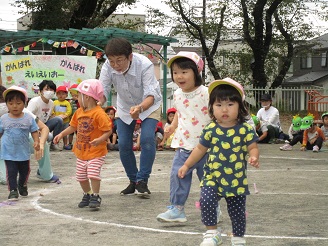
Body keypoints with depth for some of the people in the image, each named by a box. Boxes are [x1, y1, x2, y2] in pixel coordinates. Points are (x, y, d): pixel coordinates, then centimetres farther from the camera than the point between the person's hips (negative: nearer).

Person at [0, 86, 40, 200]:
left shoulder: (28, 118, -6)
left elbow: (34, 131, -1)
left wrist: (36, 142, -14)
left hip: (24, 152, 2)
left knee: (24, 171, 17)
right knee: (11, 172, -4)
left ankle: (22, 185, 41)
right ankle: (13, 190, 5)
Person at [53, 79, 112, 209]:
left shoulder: (99, 113, -18)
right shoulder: (79, 112, 7)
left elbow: (108, 130, -19)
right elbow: (73, 127, 20)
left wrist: (100, 140, -34)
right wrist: (61, 134, 13)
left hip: (96, 152, -8)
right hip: (81, 152, 8)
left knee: (93, 174, -17)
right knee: (81, 176, 12)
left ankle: (95, 196, -1)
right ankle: (87, 195, 30)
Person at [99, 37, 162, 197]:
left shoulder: (145, 65, -37)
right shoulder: (108, 67, -28)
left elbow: (151, 95, -42)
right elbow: (102, 91, -26)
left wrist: (139, 108, -62)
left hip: (149, 105, -3)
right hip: (124, 107, 3)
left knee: (147, 139, -22)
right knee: (123, 144, -2)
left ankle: (142, 181, -11)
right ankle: (133, 181, 17)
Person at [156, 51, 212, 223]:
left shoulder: (205, 93, -12)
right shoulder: (177, 95, 6)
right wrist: (172, 126, 14)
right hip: (183, 144, 4)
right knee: (178, 174, -4)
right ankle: (177, 209, 2)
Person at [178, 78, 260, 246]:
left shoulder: (245, 129, -7)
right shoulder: (210, 130, -3)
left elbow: (253, 147, -4)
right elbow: (200, 149, 8)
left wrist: (254, 157, -27)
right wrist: (187, 165, 10)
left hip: (237, 180, 0)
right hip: (212, 177, 0)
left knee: (237, 211, 10)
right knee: (206, 201, -22)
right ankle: (212, 232, -3)